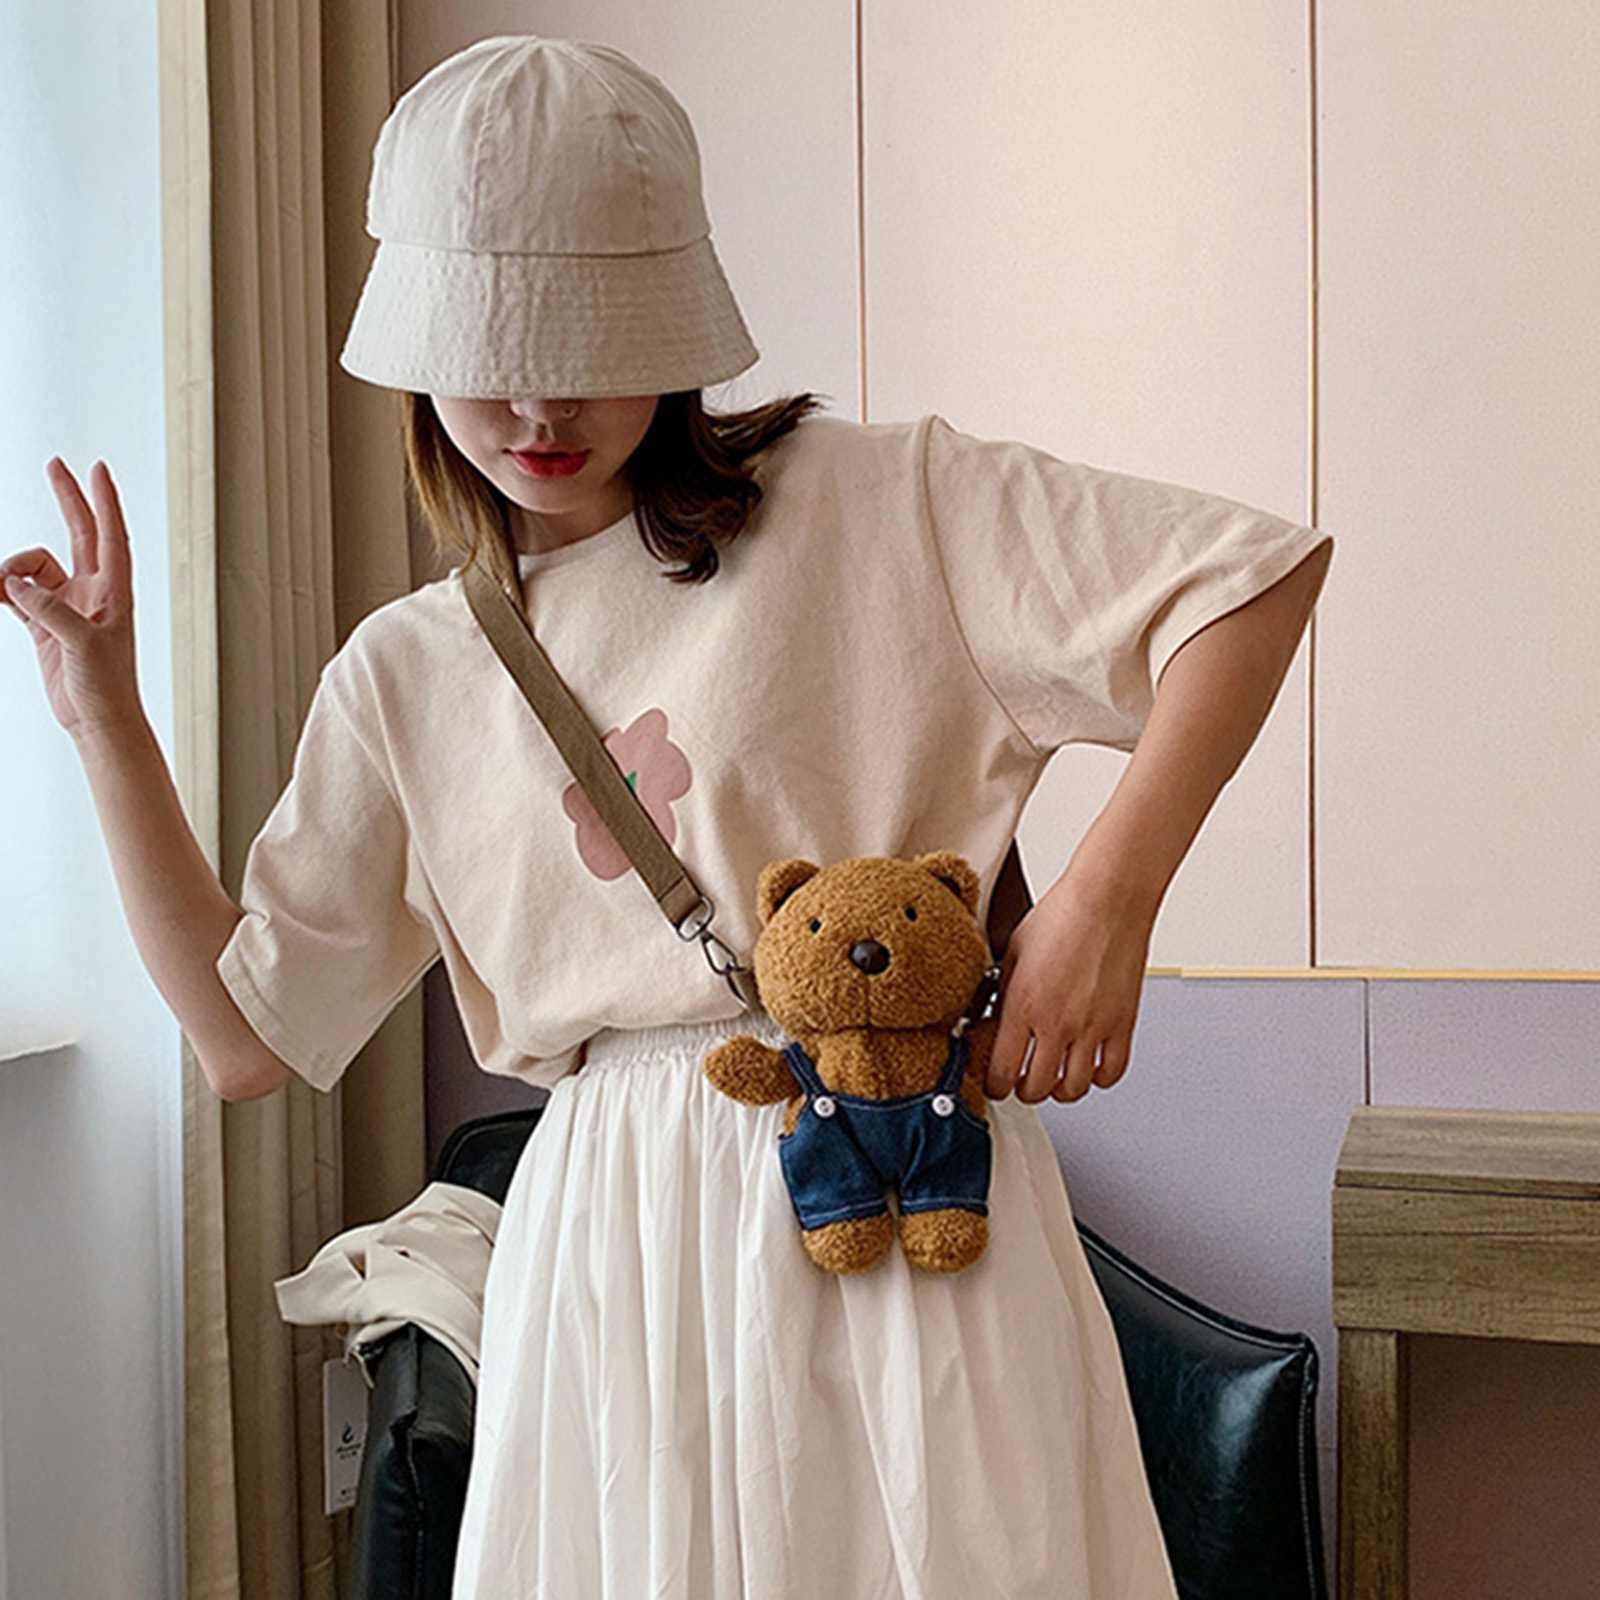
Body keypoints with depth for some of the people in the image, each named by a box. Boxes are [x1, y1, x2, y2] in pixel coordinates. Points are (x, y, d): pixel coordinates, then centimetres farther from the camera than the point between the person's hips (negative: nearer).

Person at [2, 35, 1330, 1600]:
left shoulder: (873, 506, -4)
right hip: (604, 1240, 4)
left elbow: (1261, 572, -7)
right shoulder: (410, 673, 10)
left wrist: (1106, 897, -17)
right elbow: (250, 1031, 12)